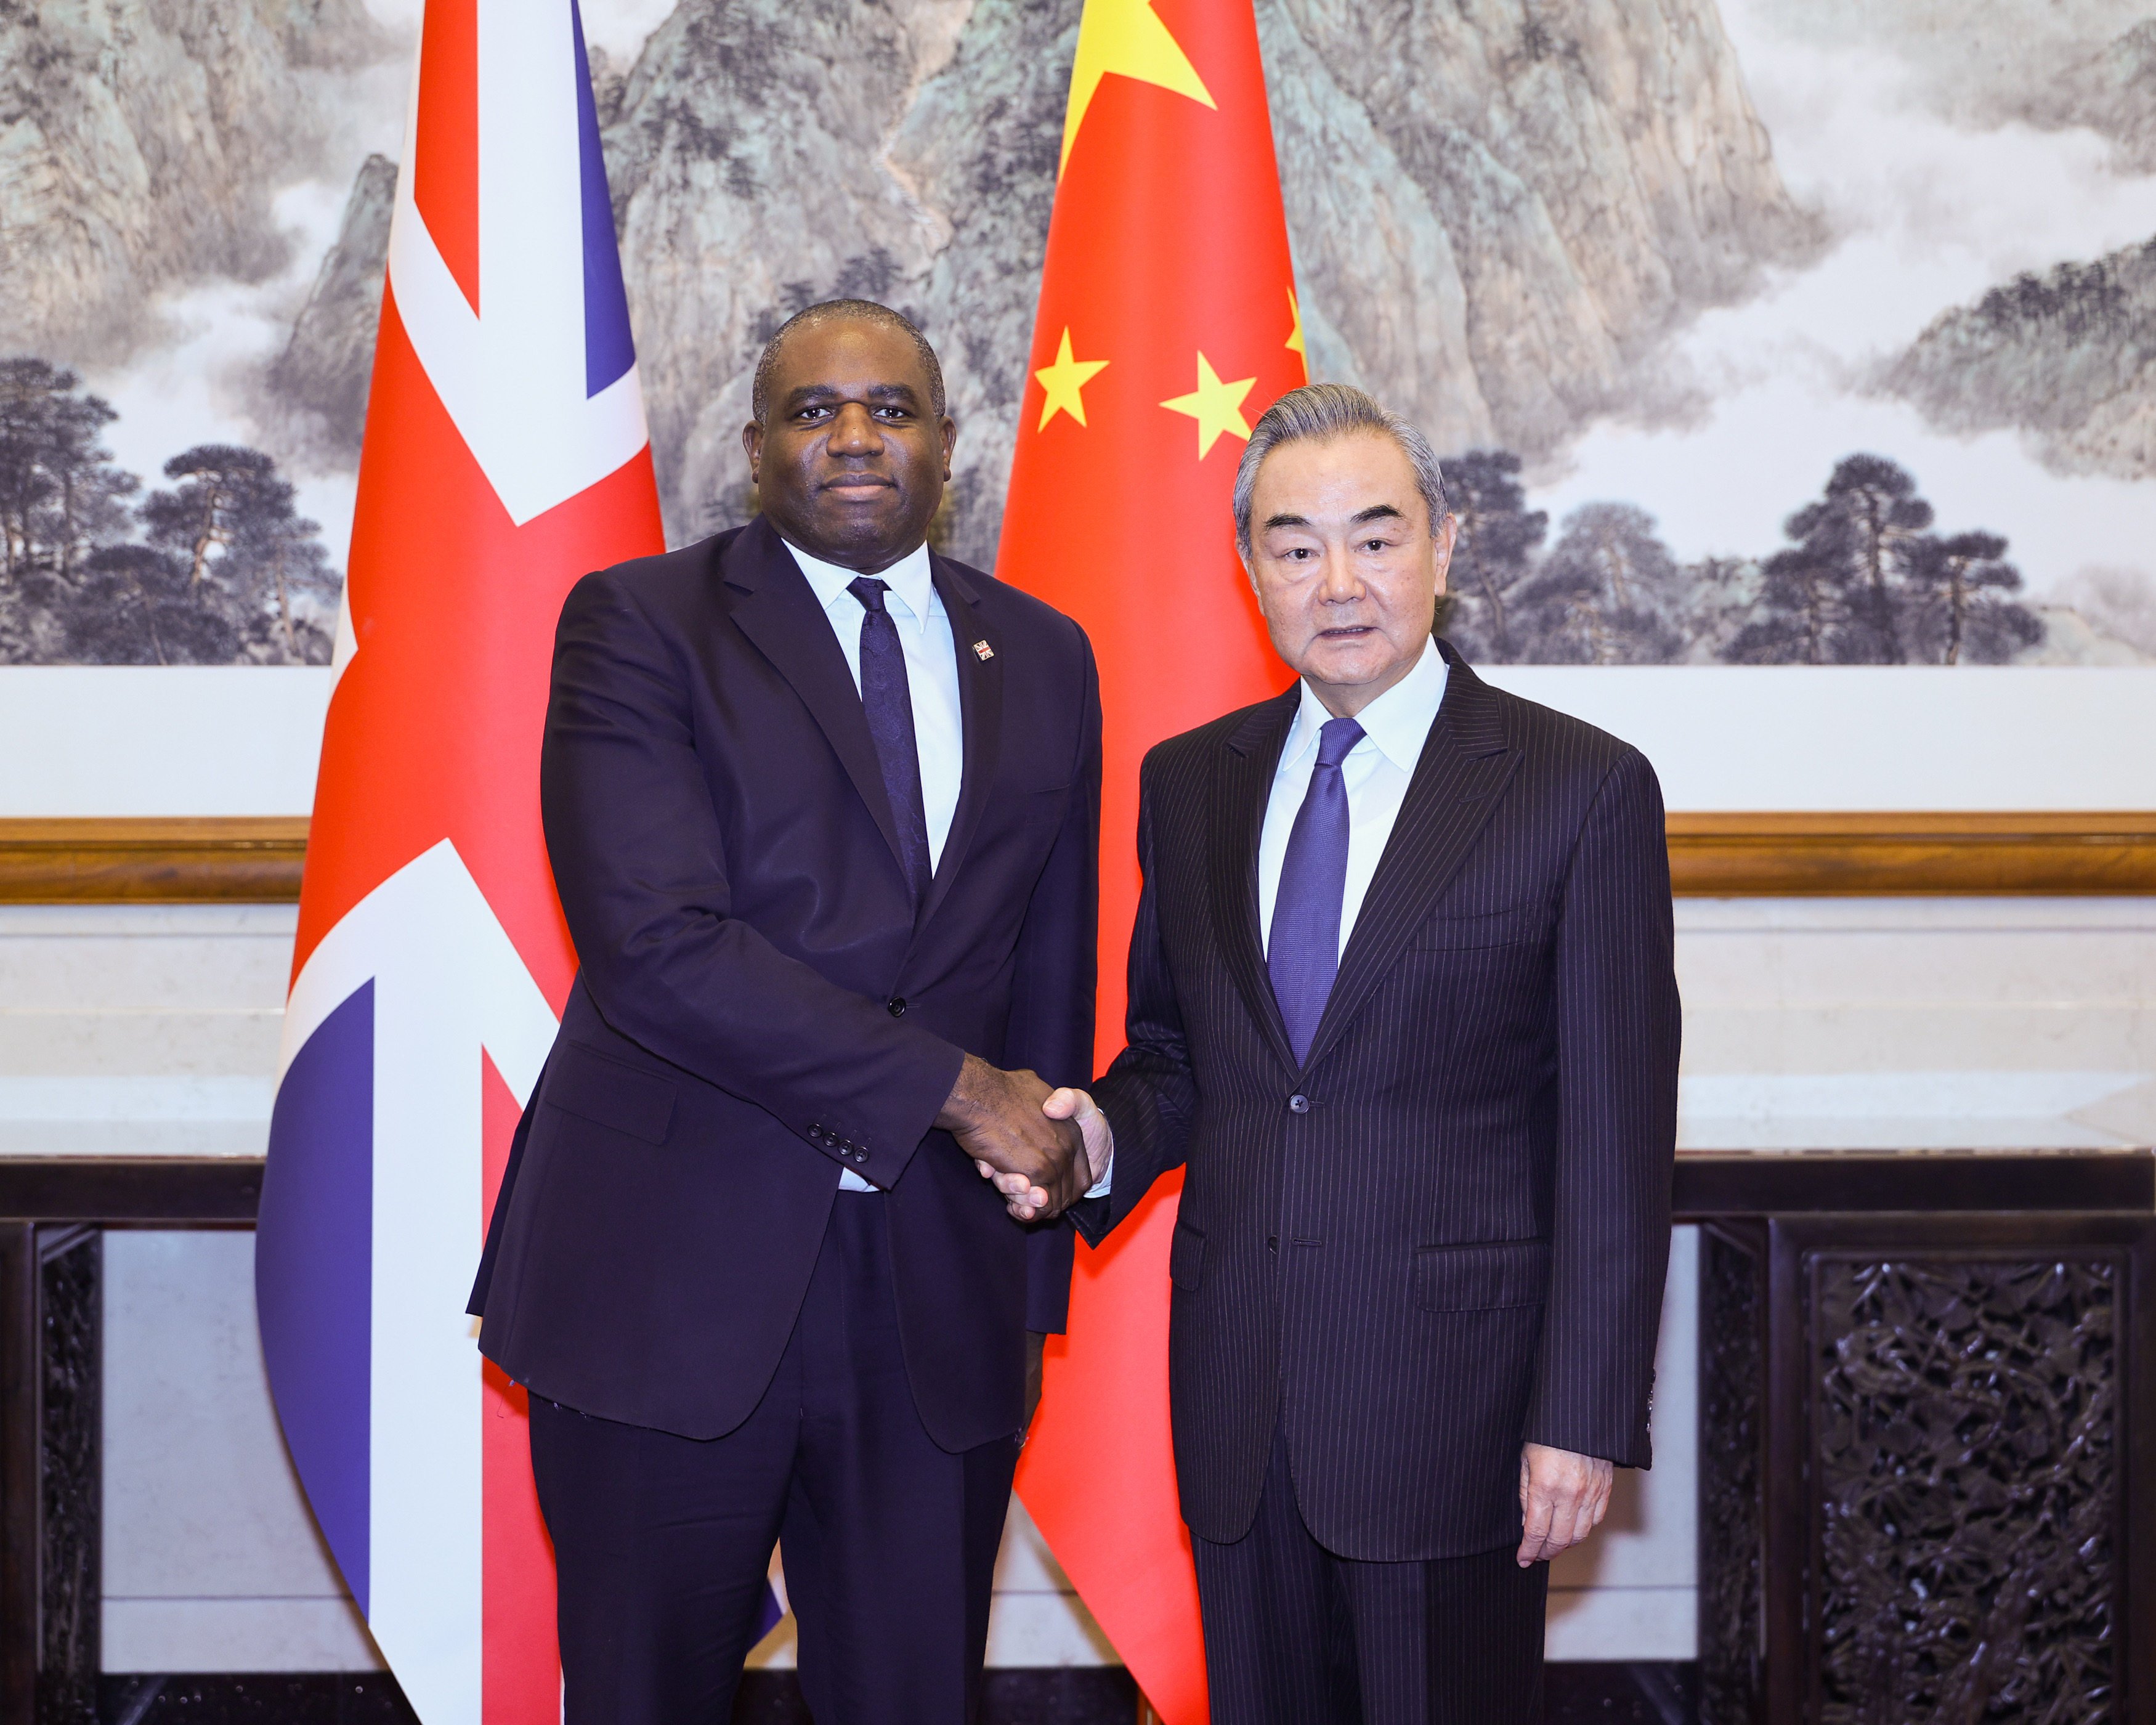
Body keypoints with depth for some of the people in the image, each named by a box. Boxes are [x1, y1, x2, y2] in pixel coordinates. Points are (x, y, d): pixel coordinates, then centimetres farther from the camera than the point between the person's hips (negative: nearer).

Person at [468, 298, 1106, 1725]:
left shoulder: (1045, 660, 11)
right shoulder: (639, 624, -4)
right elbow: (657, 949, -16)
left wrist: (1034, 1277, 12)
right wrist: (952, 1091, -15)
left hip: (940, 1292, 4)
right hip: (675, 1275, -3)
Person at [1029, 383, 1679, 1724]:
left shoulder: (1584, 790, -6)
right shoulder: (1188, 783, 9)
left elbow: (1617, 1140, -8)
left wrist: (1585, 1417, -11)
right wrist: (1105, 1133, -5)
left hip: (1450, 1390, -4)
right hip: (1235, 1391, 4)